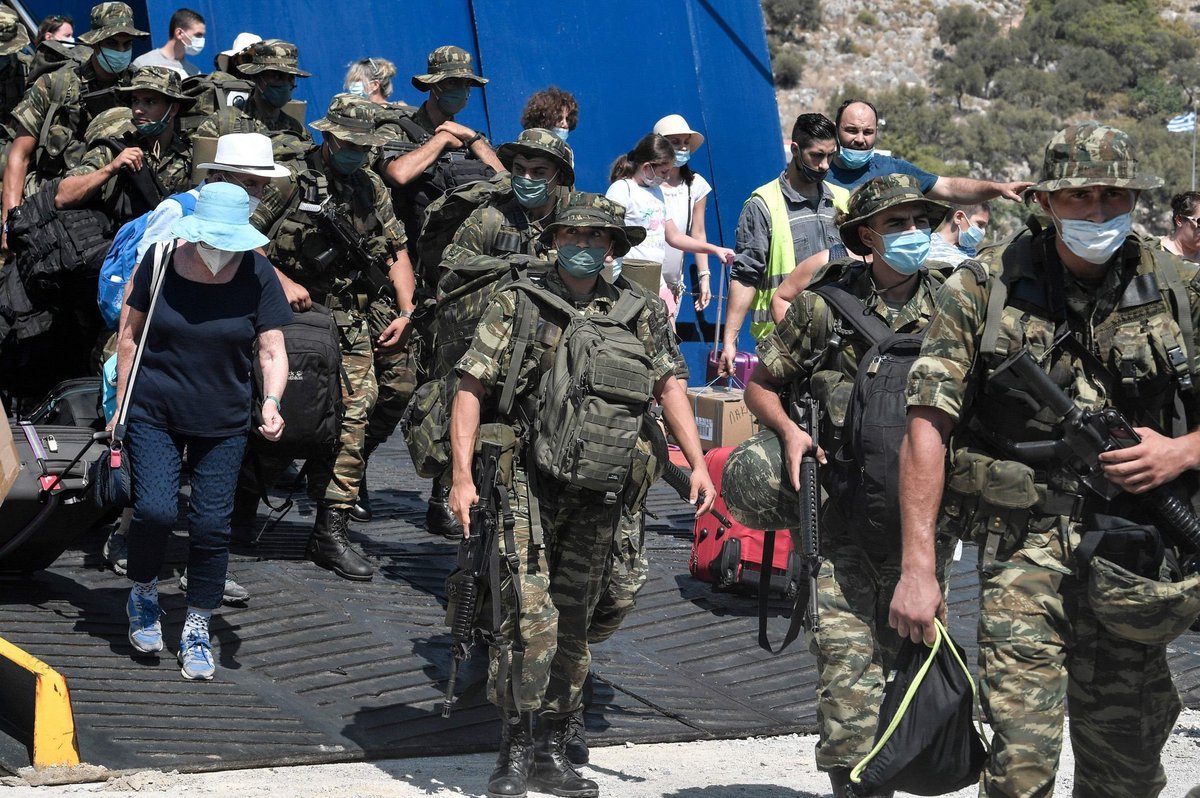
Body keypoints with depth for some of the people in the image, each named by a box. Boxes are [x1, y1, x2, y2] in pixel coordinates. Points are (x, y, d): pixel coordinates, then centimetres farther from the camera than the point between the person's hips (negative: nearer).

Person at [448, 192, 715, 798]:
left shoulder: (636, 312, 10)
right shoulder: (516, 305, 1)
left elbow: (668, 385, 15)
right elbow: (471, 390, -1)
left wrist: (698, 463, 5)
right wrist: (462, 476, -10)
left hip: (597, 491, 4)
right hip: (528, 480, -4)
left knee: (573, 624, 10)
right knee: (530, 617, -14)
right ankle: (515, 749, -4)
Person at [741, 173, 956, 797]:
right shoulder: (825, 305, 1)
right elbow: (760, 384, 11)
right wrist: (788, 430, -8)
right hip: (838, 511, -2)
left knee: (908, 652, 10)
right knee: (845, 654, -11)